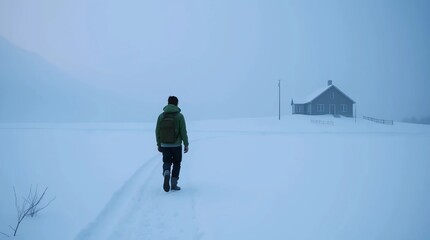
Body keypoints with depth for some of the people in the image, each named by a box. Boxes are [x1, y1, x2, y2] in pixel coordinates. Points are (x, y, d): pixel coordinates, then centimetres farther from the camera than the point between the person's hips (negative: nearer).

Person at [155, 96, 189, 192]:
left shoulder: (161, 116, 0)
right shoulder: (179, 116, -9)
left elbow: (157, 131, 2)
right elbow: (183, 131, -10)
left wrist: (159, 144, 13)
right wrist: (186, 144, -1)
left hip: (164, 145, 2)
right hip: (176, 145, -2)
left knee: (167, 162, 14)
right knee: (176, 164, 13)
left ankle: (166, 174, -17)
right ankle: (174, 184, 12)